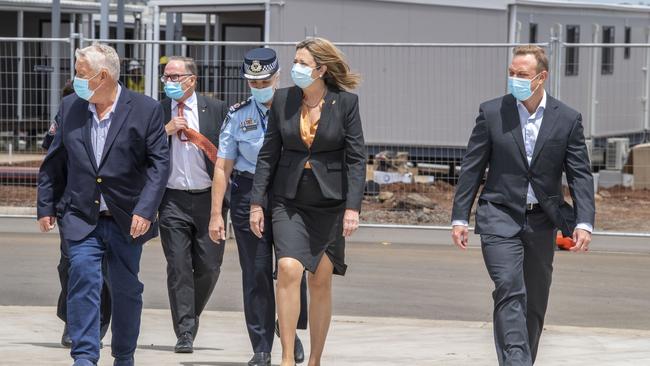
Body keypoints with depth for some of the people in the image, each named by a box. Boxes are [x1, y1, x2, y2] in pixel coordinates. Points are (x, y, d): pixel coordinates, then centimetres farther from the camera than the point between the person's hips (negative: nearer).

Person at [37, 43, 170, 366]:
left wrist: (145, 210, -16)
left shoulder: (145, 110, -6)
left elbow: (160, 162, -7)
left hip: (127, 220, -1)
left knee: (126, 289, 9)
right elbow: (54, 161, 12)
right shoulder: (70, 107, 4)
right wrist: (45, 206, 11)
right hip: (82, 218, 1)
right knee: (83, 278, -15)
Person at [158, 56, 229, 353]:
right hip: (173, 199, 0)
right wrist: (165, 130, -12)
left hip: (209, 198, 0)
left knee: (209, 267, 3)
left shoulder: (216, 109, 4)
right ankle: (185, 333, -4)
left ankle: (190, 316, 27)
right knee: (178, 267, -5)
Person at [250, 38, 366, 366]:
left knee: (320, 281, 5)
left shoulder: (345, 103, -5)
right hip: (288, 200, 1)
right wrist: (257, 202, 2)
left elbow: (356, 158, -4)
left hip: (329, 202, -1)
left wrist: (353, 207, -11)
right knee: (289, 269, -18)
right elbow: (269, 154, 6)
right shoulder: (283, 100, 2)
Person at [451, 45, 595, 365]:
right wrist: (459, 217, 0)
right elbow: (471, 168, 2)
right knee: (510, 291, -19)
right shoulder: (492, 113, -1)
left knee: (535, 302, 9)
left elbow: (580, 174, 0)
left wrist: (584, 222, -11)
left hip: (542, 222, 2)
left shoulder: (567, 119, 0)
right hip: (500, 217, -2)